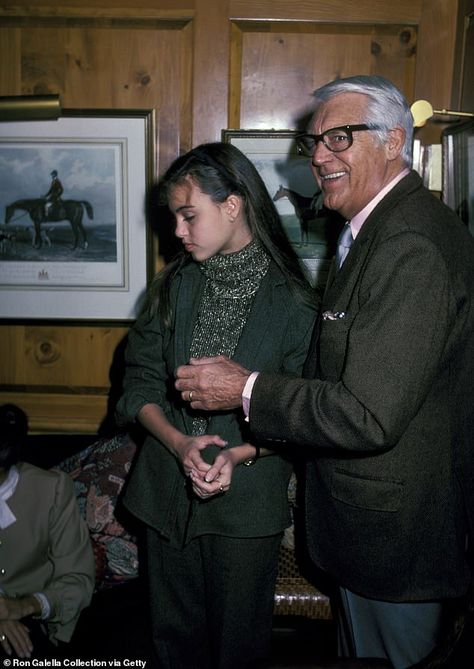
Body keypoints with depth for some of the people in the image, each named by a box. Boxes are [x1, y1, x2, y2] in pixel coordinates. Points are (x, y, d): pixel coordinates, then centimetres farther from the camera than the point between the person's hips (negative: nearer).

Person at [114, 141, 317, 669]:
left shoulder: (290, 300, -10)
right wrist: (178, 442, -14)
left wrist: (239, 455, -21)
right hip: (168, 486, 3)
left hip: (249, 492, -3)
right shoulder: (174, 285, 1)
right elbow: (140, 380, 2)